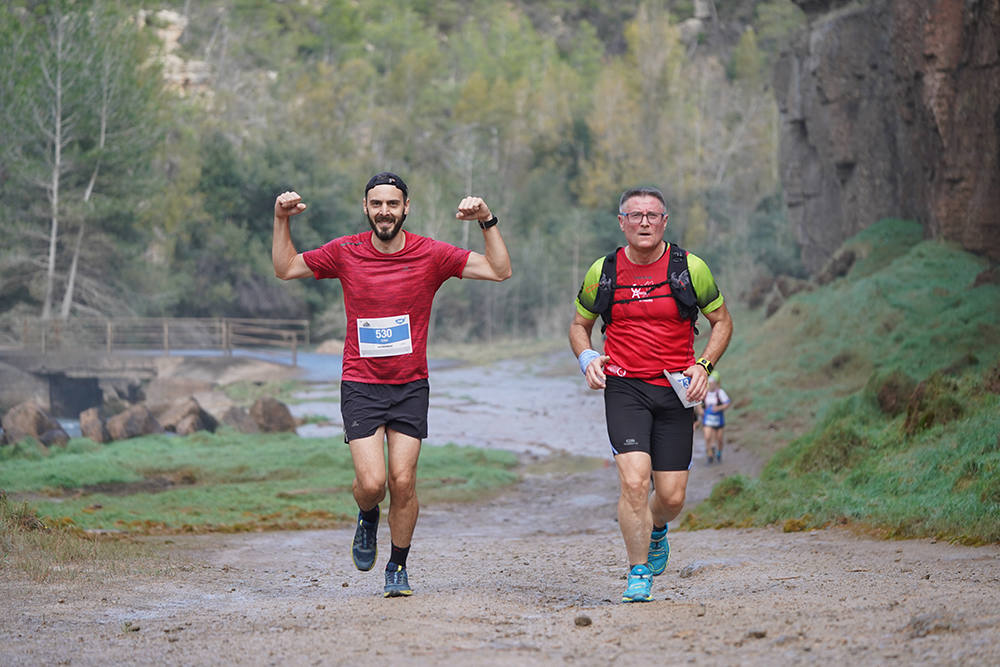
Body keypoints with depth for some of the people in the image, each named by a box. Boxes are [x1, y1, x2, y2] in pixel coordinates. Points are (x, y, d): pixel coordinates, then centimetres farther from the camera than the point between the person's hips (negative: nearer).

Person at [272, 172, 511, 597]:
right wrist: (281, 221, 1)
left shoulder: (430, 254, -2)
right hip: (360, 385, 0)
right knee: (371, 483, -13)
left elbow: (500, 271, -2)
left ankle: (398, 567, 15)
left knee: (403, 482, -6)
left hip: (410, 386, 0)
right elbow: (285, 269, 13)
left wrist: (487, 222, -13)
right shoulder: (345, 252, 0)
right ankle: (367, 520, 23)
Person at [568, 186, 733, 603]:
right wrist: (587, 359, -3)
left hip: (674, 391, 1)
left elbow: (722, 321, 12)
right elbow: (579, 325, 18)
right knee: (634, 480, -19)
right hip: (624, 387, -1)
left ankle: (656, 530, 38)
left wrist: (703, 366, -4)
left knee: (672, 496, 0)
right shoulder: (603, 272, 3)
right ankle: (639, 575, -3)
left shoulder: (690, 268, 1)